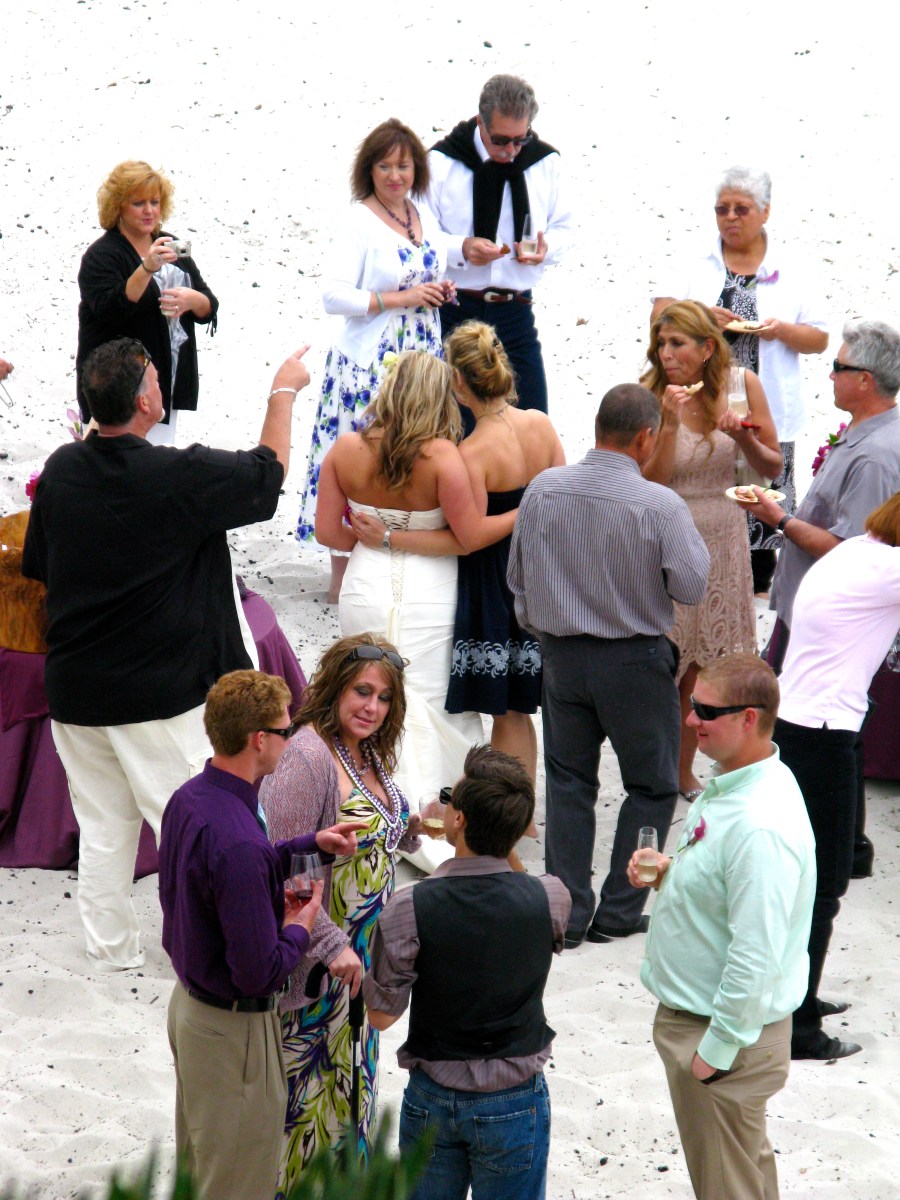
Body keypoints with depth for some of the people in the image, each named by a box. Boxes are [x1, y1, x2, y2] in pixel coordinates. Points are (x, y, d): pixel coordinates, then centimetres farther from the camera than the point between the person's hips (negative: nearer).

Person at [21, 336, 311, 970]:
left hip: (74, 689, 5)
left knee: (103, 824, 16)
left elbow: (36, 565, 8)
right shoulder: (182, 477, -20)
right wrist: (284, 392, 11)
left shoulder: (61, 470, -4)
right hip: (162, 691, -5)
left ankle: (111, 946, 27)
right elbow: (270, 468, -3)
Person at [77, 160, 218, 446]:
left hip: (168, 387, 7)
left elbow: (210, 308, 11)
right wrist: (146, 269, -35)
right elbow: (110, 309, -24)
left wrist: (193, 300, -13)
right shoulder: (101, 255, -7)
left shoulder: (169, 247, 13)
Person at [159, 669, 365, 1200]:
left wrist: (310, 845, 8)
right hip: (235, 1028, -9)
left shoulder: (190, 798, -4)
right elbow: (258, 972, -30)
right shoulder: (237, 843, -33)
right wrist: (300, 928, -11)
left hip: (190, 1002, 9)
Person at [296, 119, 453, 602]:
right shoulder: (358, 222, -12)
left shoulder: (422, 212, 10)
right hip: (370, 363, -7)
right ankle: (342, 577, 3)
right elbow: (333, 295, -19)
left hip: (420, 358, 7)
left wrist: (439, 290, 4)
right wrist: (400, 298, -20)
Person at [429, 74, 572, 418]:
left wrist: (546, 248, -10)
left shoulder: (544, 161, 4)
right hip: (456, 311, -3)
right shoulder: (443, 162, -5)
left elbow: (562, 227, 14)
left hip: (516, 312, 3)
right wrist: (461, 249, -20)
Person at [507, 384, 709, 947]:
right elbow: (692, 587, -12)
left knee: (568, 782, 13)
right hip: (635, 661, -4)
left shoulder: (543, 489, -4)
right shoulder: (660, 505, -19)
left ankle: (568, 914, 12)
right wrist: (693, 536, 5)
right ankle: (618, 911, 11)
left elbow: (518, 576, 6)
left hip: (561, 655, 4)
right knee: (652, 786, 12)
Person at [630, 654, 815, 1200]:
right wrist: (670, 870, 0)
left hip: (724, 1031, -10)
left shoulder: (761, 826, -31)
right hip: (691, 1012, 10)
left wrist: (717, 1048, -21)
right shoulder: (732, 784, 1)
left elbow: (757, 955, -30)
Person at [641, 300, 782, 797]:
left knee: (701, 668, 12)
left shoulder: (742, 384, -5)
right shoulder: (650, 397, -13)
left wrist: (744, 435, -18)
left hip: (723, 541, 3)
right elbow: (650, 485, -18)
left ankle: (684, 773, 26)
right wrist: (671, 424, -28)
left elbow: (772, 467, 2)